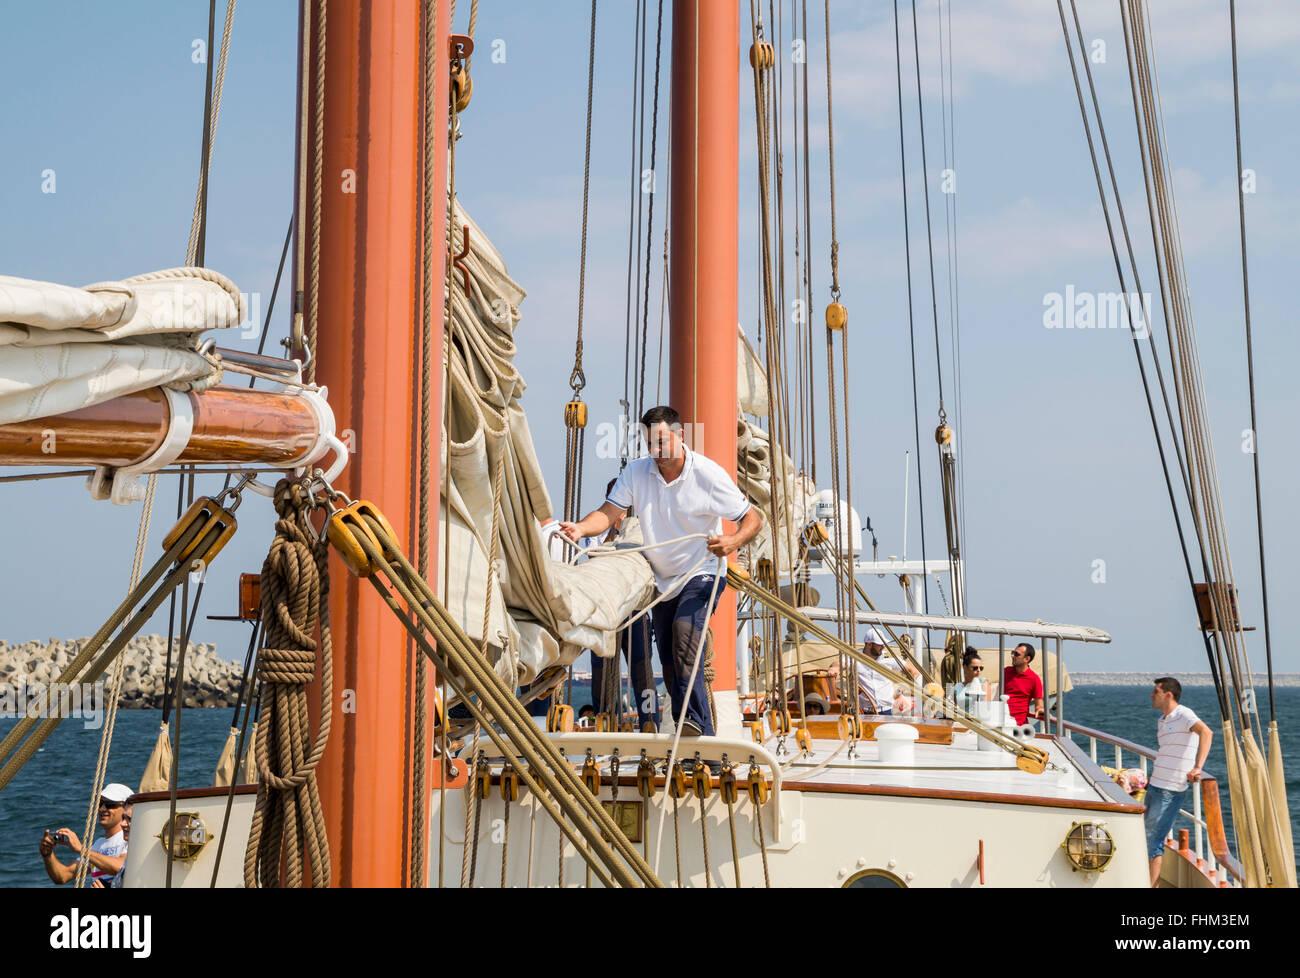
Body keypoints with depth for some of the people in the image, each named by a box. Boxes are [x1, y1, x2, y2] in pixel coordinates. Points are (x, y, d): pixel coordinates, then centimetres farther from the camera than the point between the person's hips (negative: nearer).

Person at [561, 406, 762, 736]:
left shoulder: (708, 474, -15)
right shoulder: (636, 471, -4)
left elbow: (753, 519, -11)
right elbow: (608, 512, -12)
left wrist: (732, 542, -32)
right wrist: (580, 528, -33)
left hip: (701, 575, -5)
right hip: (663, 579, 5)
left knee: (684, 631, -31)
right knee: (669, 663, 8)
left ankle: (696, 722, -33)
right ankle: (687, 736, 21)